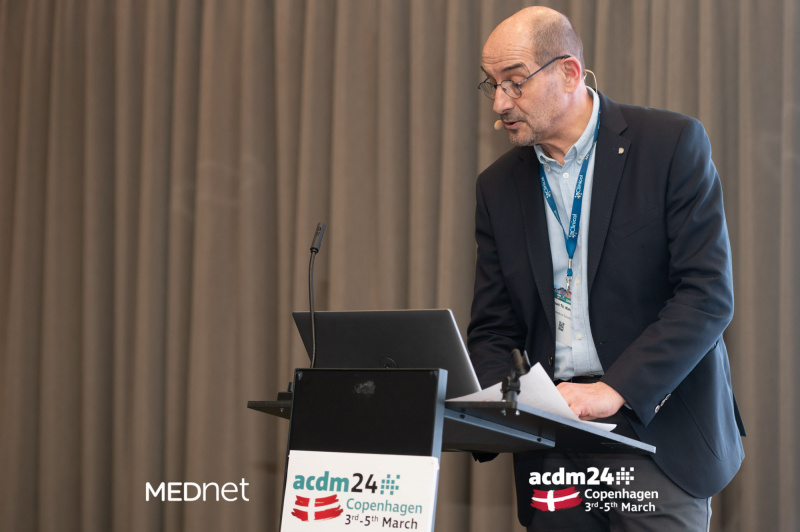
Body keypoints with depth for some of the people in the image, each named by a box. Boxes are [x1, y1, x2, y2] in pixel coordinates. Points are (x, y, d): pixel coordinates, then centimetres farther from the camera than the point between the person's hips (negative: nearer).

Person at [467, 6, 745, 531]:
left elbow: (709, 294, -12)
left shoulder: (671, 143, -5)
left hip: (659, 429, -4)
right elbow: (494, 328, 11)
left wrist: (615, 390, -21)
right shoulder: (500, 185, 10)